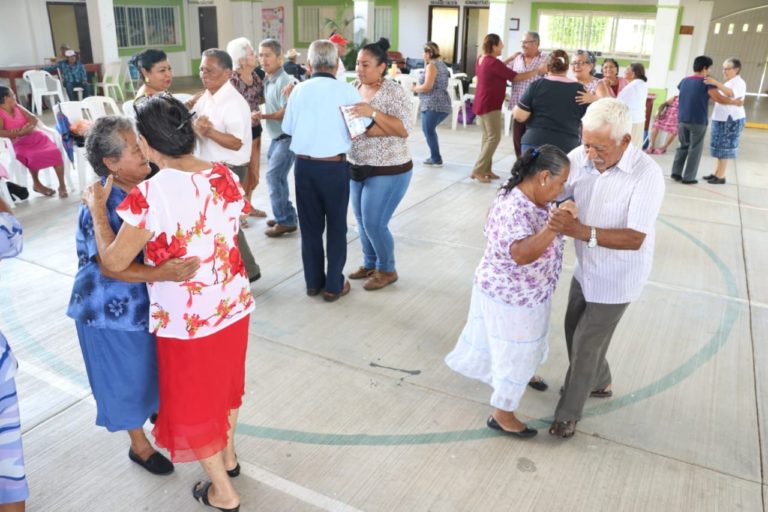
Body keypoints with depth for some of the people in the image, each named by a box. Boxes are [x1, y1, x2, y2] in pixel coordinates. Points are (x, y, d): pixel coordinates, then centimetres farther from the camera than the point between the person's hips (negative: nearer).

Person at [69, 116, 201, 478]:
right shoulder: (100, 206, -26)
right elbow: (109, 266, -31)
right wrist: (160, 273, -44)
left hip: (152, 299, 7)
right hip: (115, 308, -7)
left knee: (158, 364, 25)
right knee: (128, 375, 12)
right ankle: (139, 444, 33)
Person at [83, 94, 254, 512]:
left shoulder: (148, 195, -25)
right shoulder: (225, 176, -6)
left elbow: (113, 262, -15)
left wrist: (97, 206, -3)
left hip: (185, 318, -6)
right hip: (233, 305, 6)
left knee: (191, 400, 16)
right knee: (224, 382, 28)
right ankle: (228, 456, 50)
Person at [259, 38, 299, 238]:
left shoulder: (284, 81, -18)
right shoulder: (267, 79, 10)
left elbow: (287, 113, -24)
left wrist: (262, 116, -23)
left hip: (287, 137, -9)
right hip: (276, 137, 9)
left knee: (273, 176, -11)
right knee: (278, 177, 14)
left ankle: (285, 220, -1)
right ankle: (287, 217, 25)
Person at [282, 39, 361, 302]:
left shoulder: (299, 90, 0)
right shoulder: (347, 91, -7)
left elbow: (288, 128, 8)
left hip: (304, 164, 3)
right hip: (335, 166, -2)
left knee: (310, 225, 14)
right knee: (336, 226, 10)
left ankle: (313, 282, 25)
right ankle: (334, 285, 16)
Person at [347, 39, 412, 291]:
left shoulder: (394, 92, -13)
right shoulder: (353, 88, 5)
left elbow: (403, 129, -21)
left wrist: (373, 113, -29)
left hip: (387, 171, -6)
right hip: (357, 167, 6)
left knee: (374, 223, -4)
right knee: (362, 221, 13)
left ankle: (387, 270, 17)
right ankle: (369, 264, 33)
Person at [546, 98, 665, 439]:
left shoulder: (647, 174, -28)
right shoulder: (580, 157, -14)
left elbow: (634, 239, -30)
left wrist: (581, 231, -41)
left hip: (616, 279, -6)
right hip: (585, 269, 6)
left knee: (586, 344, 7)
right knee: (575, 331, 23)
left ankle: (568, 412, 29)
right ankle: (598, 383, 51)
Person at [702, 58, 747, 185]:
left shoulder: (739, 82, -12)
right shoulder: (728, 83, 19)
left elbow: (731, 94, -33)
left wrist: (716, 83, -41)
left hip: (731, 119, -10)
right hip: (721, 119, 10)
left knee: (724, 147, -7)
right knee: (719, 146, 12)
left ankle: (721, 176, -3)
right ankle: (716, 173, 18)